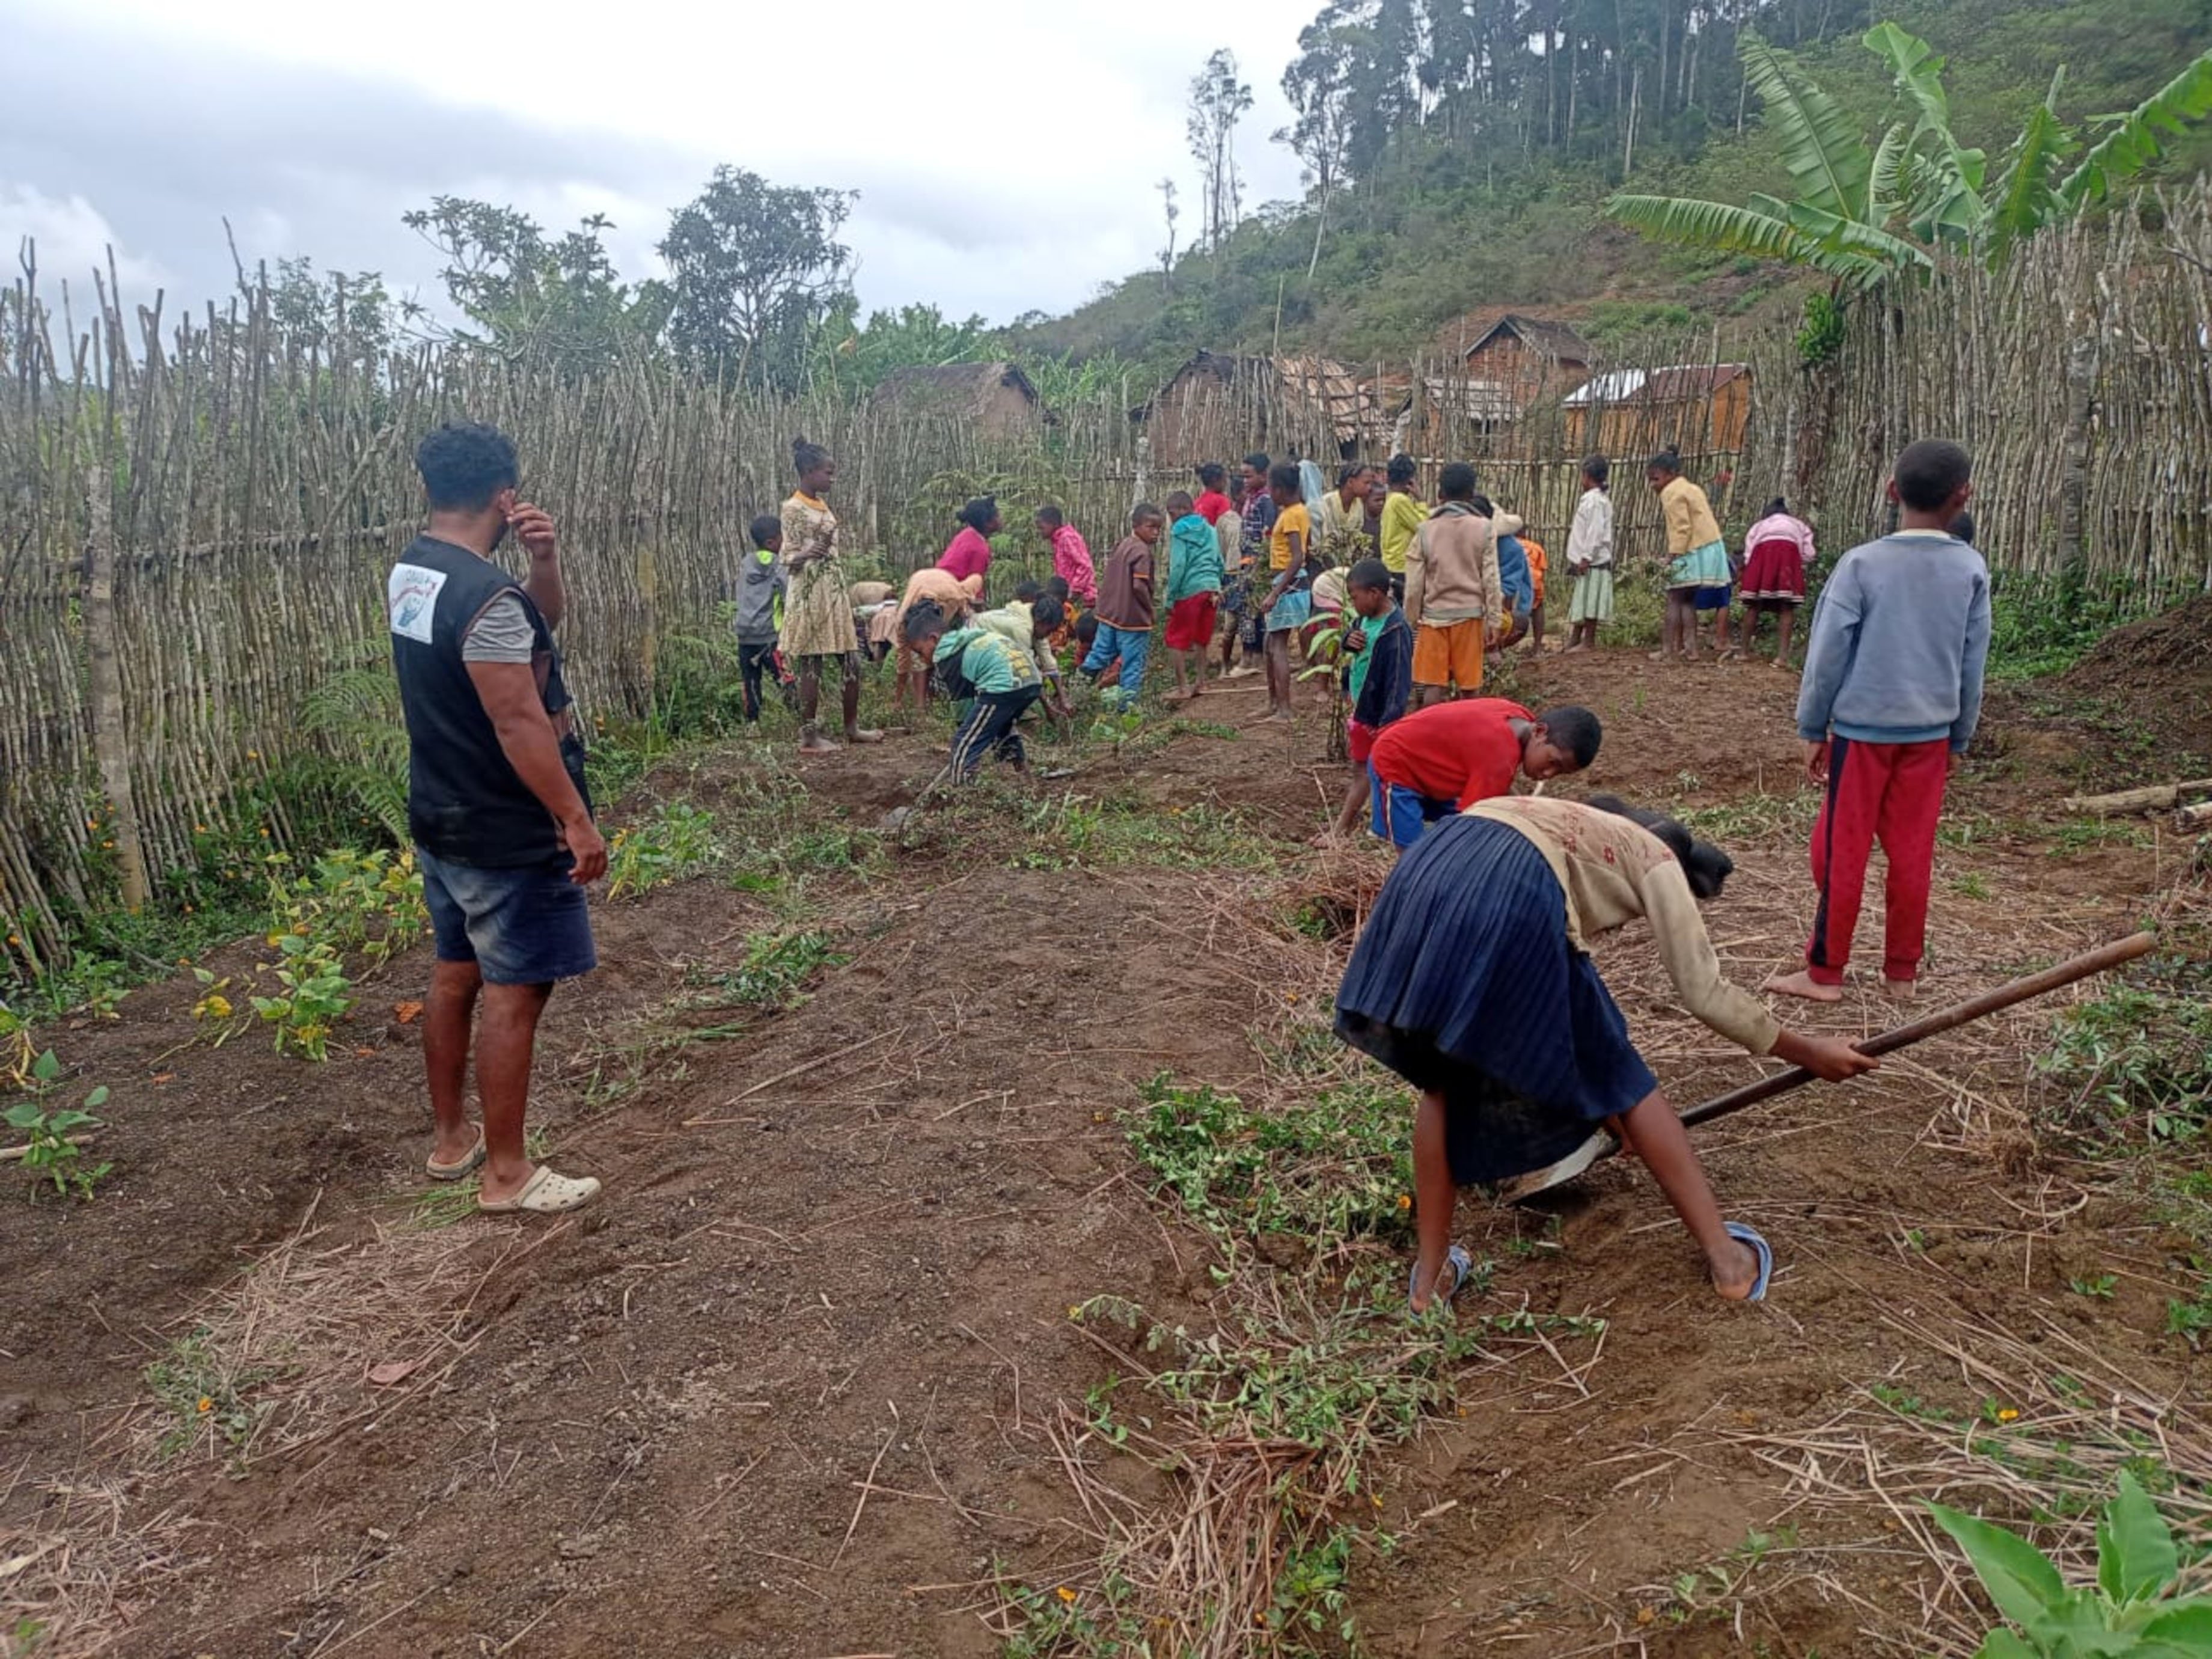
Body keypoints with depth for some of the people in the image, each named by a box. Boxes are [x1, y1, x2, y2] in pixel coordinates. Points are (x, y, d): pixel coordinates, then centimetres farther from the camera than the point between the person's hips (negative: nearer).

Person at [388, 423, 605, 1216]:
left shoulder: (408, 572, 7)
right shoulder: (487, 596, -24)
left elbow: (545, 620, 14)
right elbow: (520, 722, -27)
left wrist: (545, 559, -4)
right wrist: (575, 820, -22)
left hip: (440, 821, 10)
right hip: (508, 836, -10)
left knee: (456, 974, 19)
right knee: (513, 995, -1)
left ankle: (453, 1139, 33)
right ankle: (507, 1175, 9)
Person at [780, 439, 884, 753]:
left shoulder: (822, 504, 14)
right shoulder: (793, 508, -9)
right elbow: (789, 557, -11)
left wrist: (845, 591, 21)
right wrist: (809, 553, -34)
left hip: (834, 591, 8)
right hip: (810, 594, -8)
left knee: (851, 663, 10)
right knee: (812, 666, -4)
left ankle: (852, 728, 20)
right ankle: (809, 737, 2)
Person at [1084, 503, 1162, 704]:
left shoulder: (1122, 545, 10)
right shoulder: (1142, 551, -17)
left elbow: (1108, 579, 15)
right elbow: (1140, 586, -22)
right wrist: (1149, 610, -8)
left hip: (1109, 614, 8)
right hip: (1134, 618, -8)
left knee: (1100, 655, 17)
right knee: (1133, 667, 2)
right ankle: (1128, 703, 6)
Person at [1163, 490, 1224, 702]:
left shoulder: (1179, 532, -7)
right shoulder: (1209, 529, 13)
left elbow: (1177, 566, -13)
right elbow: (1219, 562, 14)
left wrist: (1170, 599, -10)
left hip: (1190, 589, -7)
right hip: (1211, 587, 7)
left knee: (1176, 640, 1)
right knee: (1201, 638, 19)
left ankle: (1180, 688, -3)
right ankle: (1200, 681, 21)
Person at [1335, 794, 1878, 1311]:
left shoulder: (1569, 831, 44)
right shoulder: (1656, 857, 27)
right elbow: (1704, 992, 19)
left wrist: (1599, 1099, 60)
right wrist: (1806, 1052, 34)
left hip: (1425, 878, 6)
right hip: (1510, 904, -6)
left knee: (1446, 1080, 25)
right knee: (1622, 1082, 14)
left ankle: (1430, 1276, 27)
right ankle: (1727, 1259, 26)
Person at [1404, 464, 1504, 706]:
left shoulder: (1426, 530, -2)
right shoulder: (1483, 528, -3)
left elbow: (1414, 584, -1)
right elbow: (1491, 579, -4)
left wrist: (1411, 621, 9)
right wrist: (1495, 620, 2)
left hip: (1434, 615, 0)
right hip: (1470, 614, 0)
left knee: (1432, 686, 1)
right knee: (1469, 686, 9)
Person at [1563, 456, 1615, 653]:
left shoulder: (1594, 500, -14)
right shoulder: (1600, 498, 18)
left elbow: (1596, 531, -20)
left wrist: (1586, 557, -21)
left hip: (1592, 562, -10)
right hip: (1586, 562, 10)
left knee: (1589, 601, -6)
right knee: (1580, 601, 14)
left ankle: (1588, 641, -3)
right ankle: (1575, 640, 19)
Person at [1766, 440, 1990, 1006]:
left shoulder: (1862, 564, -10)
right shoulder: (1971, 570, 0)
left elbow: (1828, 655, -7)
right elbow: (1973, 666, 6)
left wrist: (1812, 729, 3)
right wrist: (1960, 740, 17)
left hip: (1862, 729, -3)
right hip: (1930, 734, 3)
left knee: (1843, 851, 4)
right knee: (1912, 854, 10)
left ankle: (1825, 973, 10)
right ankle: (1902, 973, 19)